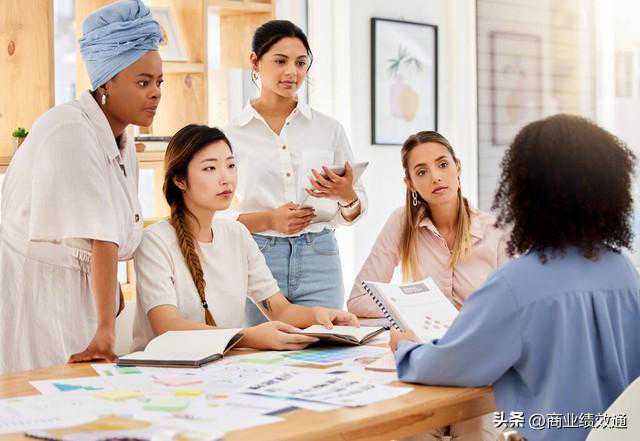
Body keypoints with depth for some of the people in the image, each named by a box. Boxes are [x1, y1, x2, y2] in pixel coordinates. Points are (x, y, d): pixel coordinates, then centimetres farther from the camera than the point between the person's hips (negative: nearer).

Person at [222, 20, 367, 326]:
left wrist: (347, 196, -10)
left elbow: (354, 213, 13)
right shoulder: (231, 134, 2)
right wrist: (267, 220, -13)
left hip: (319, 259, 2)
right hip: (256, 261, -2)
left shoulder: (329, 129, 9)